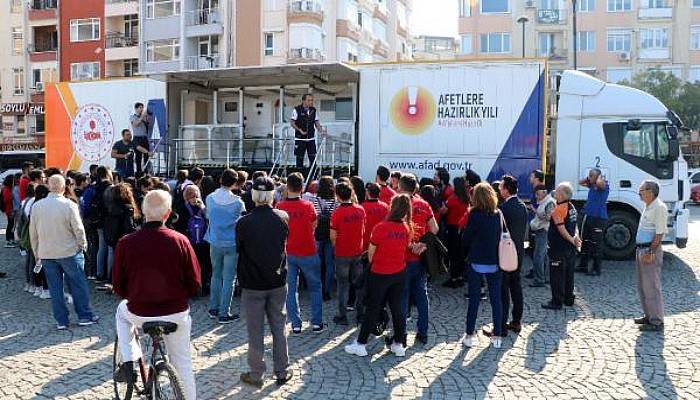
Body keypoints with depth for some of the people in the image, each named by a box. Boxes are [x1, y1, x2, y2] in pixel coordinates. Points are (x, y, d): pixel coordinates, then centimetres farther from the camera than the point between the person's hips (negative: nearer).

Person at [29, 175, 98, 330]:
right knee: (78, 284, 9)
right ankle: (84, 316, 15)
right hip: (69, 252, -4)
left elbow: (33, 233, 6)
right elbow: (78, 229, -10)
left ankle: (61, 321, 16)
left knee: (55, 288, 9)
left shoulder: (37, 206, -1)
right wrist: (83, 245, 7)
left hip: (46, 254, 4)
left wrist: (37, 253, 16)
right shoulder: (69, 205, -14)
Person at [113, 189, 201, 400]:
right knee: (182, 363, 19)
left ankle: (129, 360, 26)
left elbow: (118, 287, -1)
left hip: (138, 314, 0)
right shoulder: (180, 240, -14)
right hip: (177, 314, 0)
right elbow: (195, 284, -7)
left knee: (122, 311, 35)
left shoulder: (126, 243, -12)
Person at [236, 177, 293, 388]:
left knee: (255, 331, 9)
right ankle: (282, 372, 23)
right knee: (279, 327, 15)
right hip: (278, 282, 3)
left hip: (252, 283, -2)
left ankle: (256, 375, 20)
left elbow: (239, 248, -2)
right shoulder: (283, 218, -9)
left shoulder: (244, 222, -16)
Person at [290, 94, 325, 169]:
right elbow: (292, 122, -6)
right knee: (300, 158, 3)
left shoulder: (313, 110, 9)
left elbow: (316, 121, 14)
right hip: (300, 138, -4)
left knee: (313, 157, 0)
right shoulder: (297, 110, -5)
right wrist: (300, 130, -18)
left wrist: (319, 127, -6)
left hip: (311, 138, 4)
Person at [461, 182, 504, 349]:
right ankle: (497, 336, 14)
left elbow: (466, 237, -7)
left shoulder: (475, 214, -13)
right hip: (495, 262, 3)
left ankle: (470, 334, 12)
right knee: (496, 299, 10)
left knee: (474, 299, 7)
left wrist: (468, 251, 10)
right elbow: (502, 235, 5)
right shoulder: (498, 214, -1)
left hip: (477, 262, -3)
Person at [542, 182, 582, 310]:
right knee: (569, 275, 16)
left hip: (559, 248, -9)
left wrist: (572, 240, -9)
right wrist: (575, 237, -4)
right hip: (570, 248, 9)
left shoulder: (557, 210, -19)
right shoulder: (572, 207, 9)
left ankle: (557, 302, 4)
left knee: (556, 276, -1)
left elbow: (561, 229, -20)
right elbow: (575, 226, 9)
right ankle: (569, 299, 25)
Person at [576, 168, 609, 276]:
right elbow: (581, 182, 27)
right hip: (588, 216, 8)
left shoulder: (604, 185, -10)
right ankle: (583, 266, 23)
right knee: (585, 242, 14)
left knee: (596, 244, -4)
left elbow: (599, 183, -33)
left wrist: (601, 176, -13)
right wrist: (589, 177, 11)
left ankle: (596, 269, 3)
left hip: (599, 218, -8)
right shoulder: (592, 185, 12)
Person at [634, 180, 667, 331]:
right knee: (642, 285, 16)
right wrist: (641, 251, 17)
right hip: (642, 249, 10)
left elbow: (659, 233, -19)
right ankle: (649, 316, 27)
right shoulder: (647, 207, 14)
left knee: (652, 286, -4)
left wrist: (650, 252, -21)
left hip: (651, 250, -10)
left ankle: (656, 322, 4)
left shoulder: (659, 208, -16)